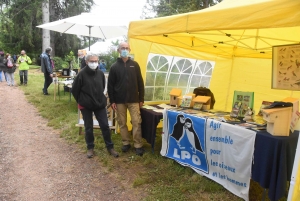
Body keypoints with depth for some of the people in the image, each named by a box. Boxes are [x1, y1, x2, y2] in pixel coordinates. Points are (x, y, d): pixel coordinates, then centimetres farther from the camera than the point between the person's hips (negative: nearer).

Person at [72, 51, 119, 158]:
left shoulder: (100, 73, -1)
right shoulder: (82, 74, -13)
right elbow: (74, 90, -5)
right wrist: (81, 101, 3)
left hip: (100, 104, 3)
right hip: (86, 106, -3)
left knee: (105, 126, 5)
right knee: (88, 128, 9)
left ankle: (110, 147, 19)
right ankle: (90, 147, 26)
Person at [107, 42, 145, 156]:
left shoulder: (135, 65, 5)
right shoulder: (114, 67, 3)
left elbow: (140, 83, 5)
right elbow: (110, 85, 2)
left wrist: (141, 99, 1)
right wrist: (112, 101, -3)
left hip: (133, 100, 0)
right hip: (120, 101, 0)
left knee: (136, 122, -2)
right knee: (122, 123, 8)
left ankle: (138, 145, 7)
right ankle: (126, 143, 22)